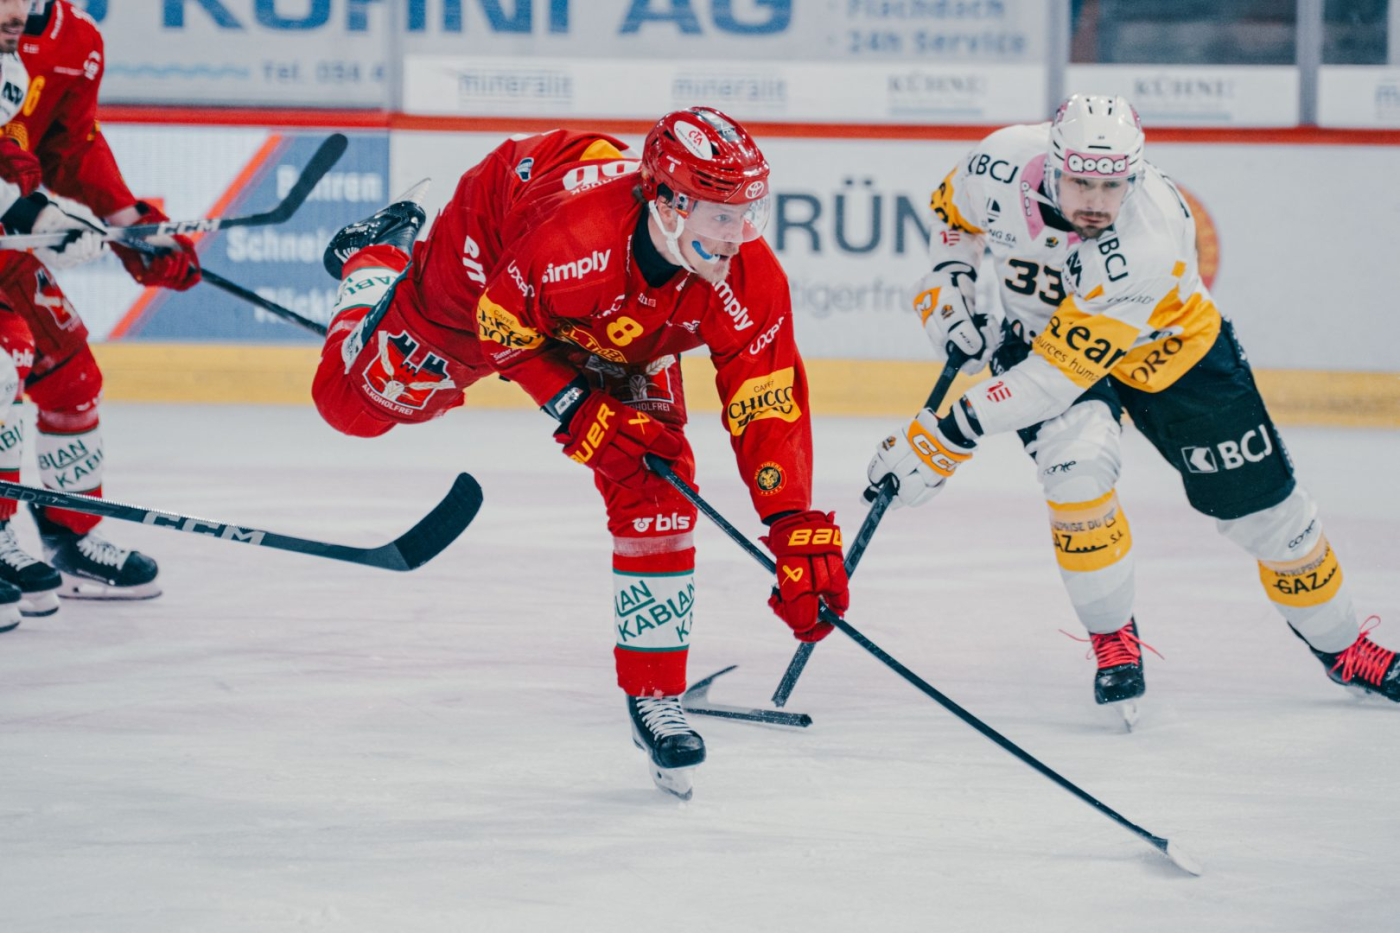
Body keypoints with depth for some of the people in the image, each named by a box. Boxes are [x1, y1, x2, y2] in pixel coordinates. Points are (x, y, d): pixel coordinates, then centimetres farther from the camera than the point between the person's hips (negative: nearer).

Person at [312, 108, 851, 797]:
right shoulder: (576, 236, -46)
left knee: (656, 491, -10)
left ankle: (655, 698, 2)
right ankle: (378, 263, 39)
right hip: (487, 270, -3)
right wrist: (580, 414, -30)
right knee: (357, 399, 6)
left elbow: (770, 409, -28)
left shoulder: (749, 281, -34)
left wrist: (799, 534, -36)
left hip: (622, 341, 3)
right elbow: (502, 328, -27)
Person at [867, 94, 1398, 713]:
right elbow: (953, 210, -1)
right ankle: (1113, 639, -7)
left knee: (1262, 506, 2)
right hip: (1039, 328, 2)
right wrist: (948, 287, -14)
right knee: (1078, 465, -28)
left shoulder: (1153, 237, -41)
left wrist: (952, 435, -42)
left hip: (1167, 346, -2)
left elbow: (1063, 369, -41)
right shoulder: (1005, 165, -29)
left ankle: (1341, 645, 28)